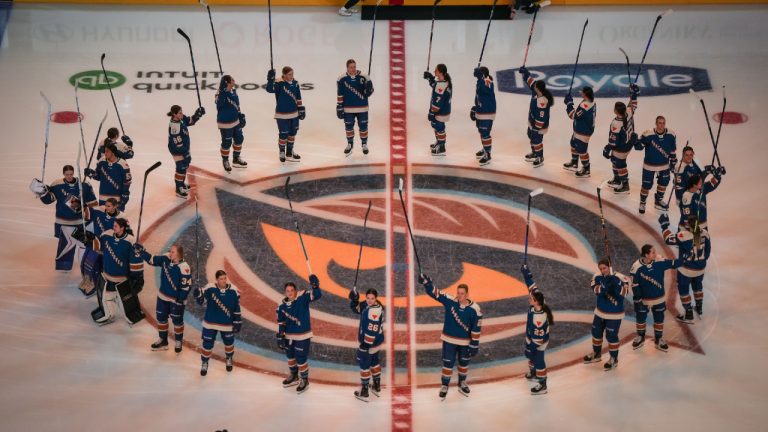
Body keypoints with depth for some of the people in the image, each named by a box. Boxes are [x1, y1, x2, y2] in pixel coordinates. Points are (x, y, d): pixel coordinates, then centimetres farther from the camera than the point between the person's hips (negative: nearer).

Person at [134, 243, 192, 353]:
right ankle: (163, 341, 32)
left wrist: (180, 299, -20)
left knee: (177, 321, 7)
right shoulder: (166, 259, -8)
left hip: (176, 299, -7)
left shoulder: (184, 267, -27)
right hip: (163, 296, 7)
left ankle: (178, 342, 28)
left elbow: (186, 286, -22)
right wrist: (141, 251, -10)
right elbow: (151, 259, 2)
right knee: (161, 317, 15)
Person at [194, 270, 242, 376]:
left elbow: (237, 308, -3)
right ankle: (204, 363, 29)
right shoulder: (210, 288, -15)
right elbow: (202, 301, -10)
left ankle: (229, 359, 46)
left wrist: (237, 322, -1)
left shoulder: (233, 290, -11)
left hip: (227, 323, 1)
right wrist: (198, 295, -32)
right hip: (210, 323, -1)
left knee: (229, 342, 17)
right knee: (207, 343, 5)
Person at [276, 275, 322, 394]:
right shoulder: (282, 306, -2)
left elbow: (317, 295, -30)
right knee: (290, 356, 21)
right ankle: (294, 376, 45)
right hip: (289, 335, 6)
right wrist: (280, 336, 2)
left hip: (302, 336, -6)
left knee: (301, 359, -1)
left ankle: (305, 380, 20)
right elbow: (281, 322, 5)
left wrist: (315, 286, -47)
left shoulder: (302, 297, -16)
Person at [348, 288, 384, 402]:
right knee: (374, 361, 22)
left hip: (371, 342, -10)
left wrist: (365, 344, -25)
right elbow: (356, 309, 11)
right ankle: (377, 387, 39)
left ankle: (364, 392, 12)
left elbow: (372, 331, -30)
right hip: (374, 342, 10)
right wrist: (354, 300, -10)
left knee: (364, 364, 2)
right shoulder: (366, 304, -2)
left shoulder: (375, 310, -30)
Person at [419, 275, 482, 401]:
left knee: (464, 363, 18)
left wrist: (474, 344, -9)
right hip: (449, 340, 0)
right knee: (448, 363, 5)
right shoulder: (449, 301, -15)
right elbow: (434, 292, -17)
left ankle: (462, 384, 41)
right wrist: (426, 282, -35)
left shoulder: (474, 309, -17)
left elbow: (476, 328, -11)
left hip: (465, 342, 1)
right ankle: (444, 386, 23)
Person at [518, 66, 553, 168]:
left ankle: (540, 158, 24)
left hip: (539, 125, -10)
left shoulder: (542, 102, -37)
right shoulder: (535, 92, -12)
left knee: (537, 140, 6)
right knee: (531, 137, 27)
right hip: (532, 122, 10)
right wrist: (525, 72, -4)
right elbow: (530, 81, 4)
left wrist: (537, 127, -22)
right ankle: (534, 153, 48)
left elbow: (541, 117, -31)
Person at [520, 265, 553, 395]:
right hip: (531, 337, 9)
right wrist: (526, 273, -9)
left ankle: (542, 385, 20)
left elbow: (538, 335, -30)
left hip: (538, 341, -9)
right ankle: (533, 373, 52)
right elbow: (532, 285, -8)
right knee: (530, 355, 28)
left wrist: (532, 346, -18)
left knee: (538, 361, 5)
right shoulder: (537, 301, -19)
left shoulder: (539, 317, -40)